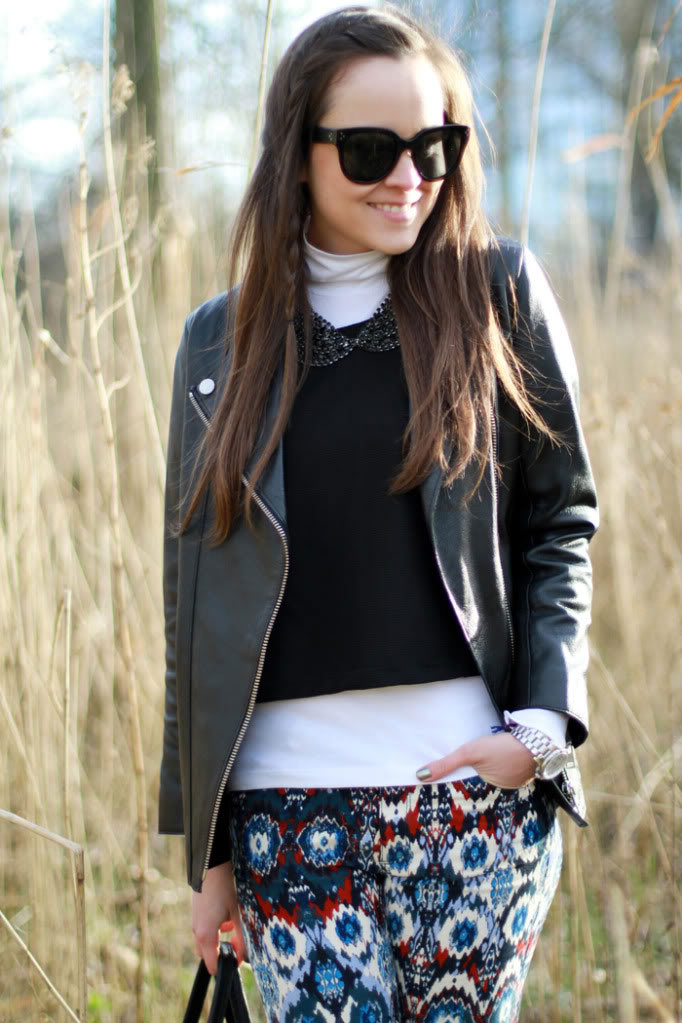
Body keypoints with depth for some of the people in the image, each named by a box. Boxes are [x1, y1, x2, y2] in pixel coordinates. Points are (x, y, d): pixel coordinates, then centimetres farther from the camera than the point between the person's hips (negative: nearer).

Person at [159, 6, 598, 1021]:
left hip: (476, 791, -1)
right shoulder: (221, 342, 8)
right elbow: (194, 601, 10)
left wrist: (542, 724, -7)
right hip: (289, 811, 1)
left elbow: (563, 517, 7)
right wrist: (206, 846, 9)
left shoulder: (500, 294, 4)